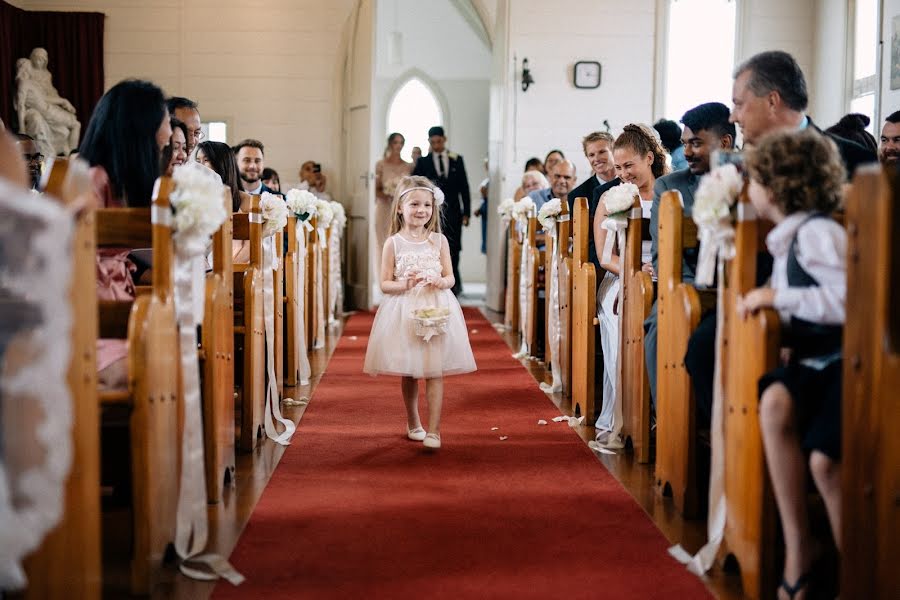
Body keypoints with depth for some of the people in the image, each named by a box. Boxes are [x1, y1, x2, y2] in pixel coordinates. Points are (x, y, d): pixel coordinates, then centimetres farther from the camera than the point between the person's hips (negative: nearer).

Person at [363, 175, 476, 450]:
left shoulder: (439, 241, 3)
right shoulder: (393, 243, -1)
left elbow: (450, 278, 5)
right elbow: (385, 284, -1)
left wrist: (439, 281, -16)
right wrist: (405, 284, -19)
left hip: (436, 309, 0)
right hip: (403, 312, 0)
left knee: (434, 371, -5)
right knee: (408, 373, 10)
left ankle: (433, 430, -2)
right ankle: (413, 422, 28)